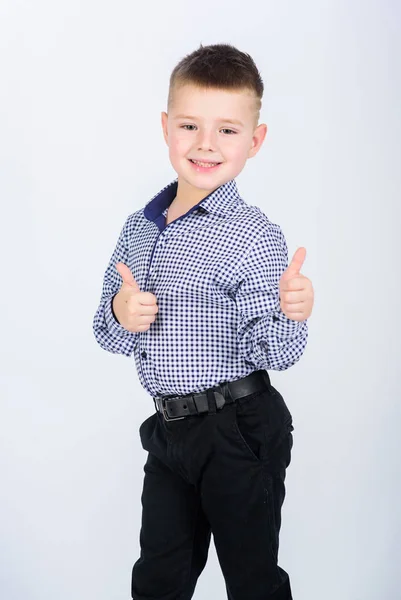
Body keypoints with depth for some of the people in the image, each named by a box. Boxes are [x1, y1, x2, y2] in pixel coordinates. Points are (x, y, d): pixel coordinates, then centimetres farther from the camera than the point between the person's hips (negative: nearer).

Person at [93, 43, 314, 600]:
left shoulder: (253, 236, -14)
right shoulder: (139, 228, 4)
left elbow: (273, 354, -16)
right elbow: (107, 333, 10)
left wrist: (289, 316, -37)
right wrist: (121, 317, -13)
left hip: (239, 434, -5)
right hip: (168, 428, 6)